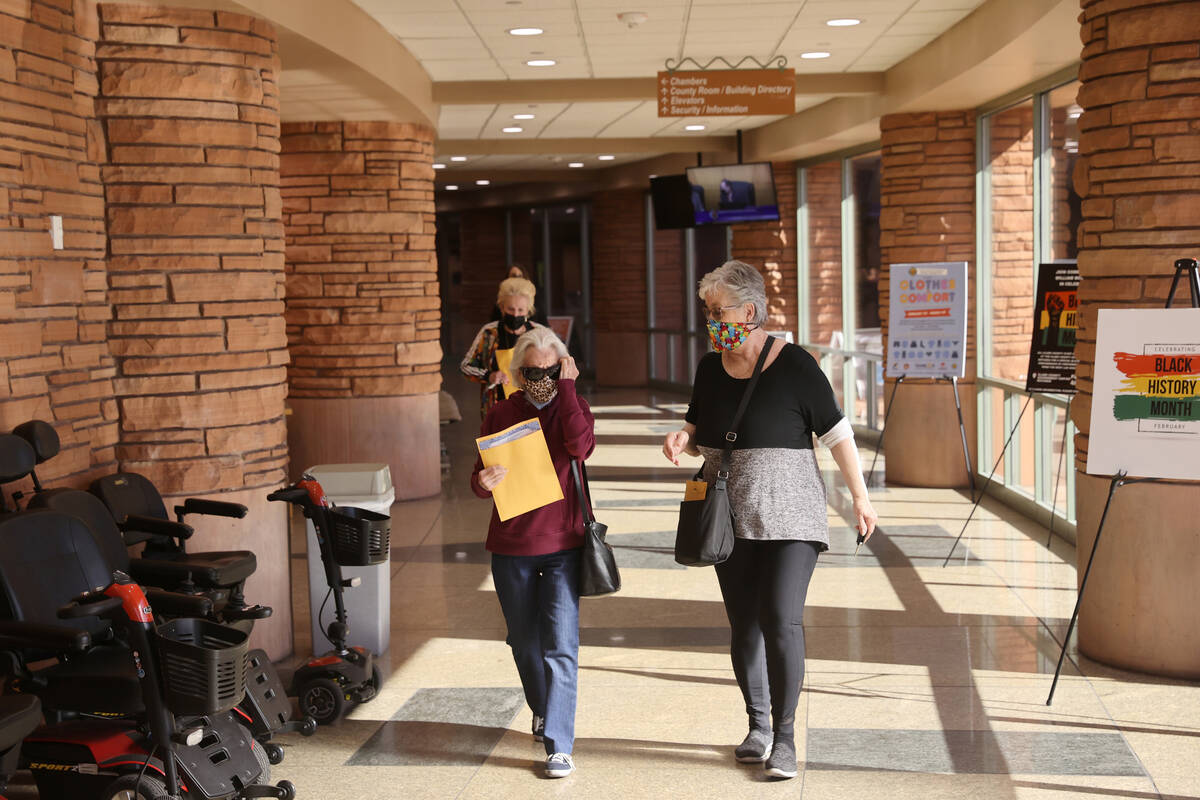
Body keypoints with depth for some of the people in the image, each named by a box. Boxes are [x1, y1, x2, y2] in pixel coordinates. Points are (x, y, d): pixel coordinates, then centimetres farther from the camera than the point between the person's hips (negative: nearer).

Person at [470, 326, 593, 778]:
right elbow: (480, 477, 4)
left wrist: (567, 387, -16)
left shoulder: (572, 408, 2)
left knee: (560, 647, -9)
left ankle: (558, 746, -7)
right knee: (524, 641, 15)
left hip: (563, 545, -2)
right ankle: (542, 711, 41)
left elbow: (580, 446, -21)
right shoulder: (501, 415, 4)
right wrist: (484, 482, -20)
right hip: (511, 546, 2)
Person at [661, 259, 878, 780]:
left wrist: (860, 496, -4)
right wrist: (683, 438, -3)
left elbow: (836, 433, -4)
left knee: (782, 621, -12)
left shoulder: (794, 365, -10)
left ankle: (784, 736, -1)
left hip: (788, 516, -5)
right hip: (731, 518, 5)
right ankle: (758, 725, 25)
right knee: (743, 625, 10)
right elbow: (700, 432, 20)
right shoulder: (710, 368, 6)